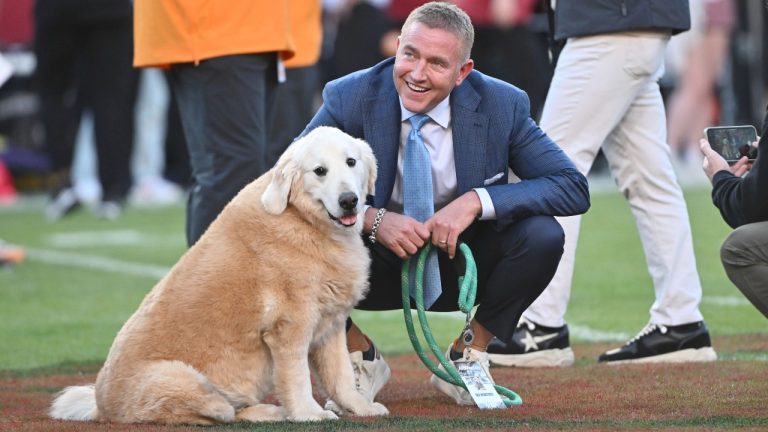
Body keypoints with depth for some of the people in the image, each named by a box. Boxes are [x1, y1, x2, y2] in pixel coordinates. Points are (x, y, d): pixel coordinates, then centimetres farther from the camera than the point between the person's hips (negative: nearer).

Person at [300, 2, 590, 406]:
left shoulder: (501, 106, -14)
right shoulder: (349, 99, -16)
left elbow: (574, 188, -16)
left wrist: (476, 201, -30)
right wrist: (371, 219, -32)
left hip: (462, 265, 1)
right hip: (378, 264, -1)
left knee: (542, 235, -27)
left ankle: (468, 357, -3)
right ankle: (360, 357, -1)